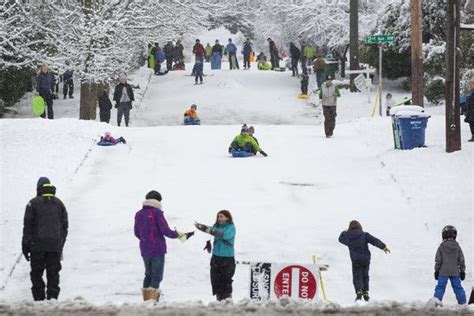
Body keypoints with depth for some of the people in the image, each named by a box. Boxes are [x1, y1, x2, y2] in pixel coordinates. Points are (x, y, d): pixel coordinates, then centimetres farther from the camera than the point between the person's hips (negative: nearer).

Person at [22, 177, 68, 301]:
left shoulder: (33, 204, 0)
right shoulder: (59, 203, 11)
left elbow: (28, 226, -3)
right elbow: (65, 226, 13)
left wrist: (25, 246, 0)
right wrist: (61, 245, 19)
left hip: (38, 245, -3)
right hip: (55, 246, 3)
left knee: (36, 272, 5)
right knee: (53, 273, 5)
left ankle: (39, 298, 0)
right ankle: (53, 296, -5)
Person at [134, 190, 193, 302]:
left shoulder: (138, 214, 7)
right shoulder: (157, 213, -10)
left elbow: (137, 233, 15)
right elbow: (165, 231, -14)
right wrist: (180, 234, 0)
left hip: (145, 250, 6)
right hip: (158, 250, -6)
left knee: (148, 274, 17)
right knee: (157, 276, -2)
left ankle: (146, 300, 15)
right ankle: (153, 300, -9)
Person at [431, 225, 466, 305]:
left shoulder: (441, 247, -5)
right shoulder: (457, 247, 2)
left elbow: (438, 260, -2)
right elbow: (461, 260, 5)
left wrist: (436, 270, 7)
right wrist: (462, 271, 13)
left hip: (443, 272, -2)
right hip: (455, 272, 2)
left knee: (440, 286, 1)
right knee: (457, 287, 8)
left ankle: (436, 299, -11)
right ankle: (462, 302, 8)